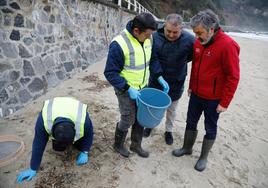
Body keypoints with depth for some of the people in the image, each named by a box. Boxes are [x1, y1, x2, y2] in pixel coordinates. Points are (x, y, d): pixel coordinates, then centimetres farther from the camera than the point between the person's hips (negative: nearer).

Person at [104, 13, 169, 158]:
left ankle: (136, 145, 39)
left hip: (143, 87, 6)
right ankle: (118, 145, 36)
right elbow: (110, 73, -20)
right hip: (126, 90, -6)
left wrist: (159, 77, -1)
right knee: (128, 120, 7)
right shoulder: (119, 44, -26)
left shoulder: (147, 39, -5)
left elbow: (153, 59, 10)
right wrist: (128, 88, -25)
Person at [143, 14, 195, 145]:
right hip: (155, 81, 1)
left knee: (171, 109, 19)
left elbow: (192, 57, 1)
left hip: (175, 84, 0)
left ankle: (168, 130, 42)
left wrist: (178, 63, -3)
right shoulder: (155, 37, -17)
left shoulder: (189, 40, -18)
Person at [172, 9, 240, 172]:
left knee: (210, 128, 12)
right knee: (191, 122, 18)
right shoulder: (198, 42, -1)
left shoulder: (228, 45, -21)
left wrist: (225, 102, -15)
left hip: (213, 99, -6)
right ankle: (187, 148, 39)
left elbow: (233, 77, -17)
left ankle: (204, 157, 31)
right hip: (196, 94, 6)